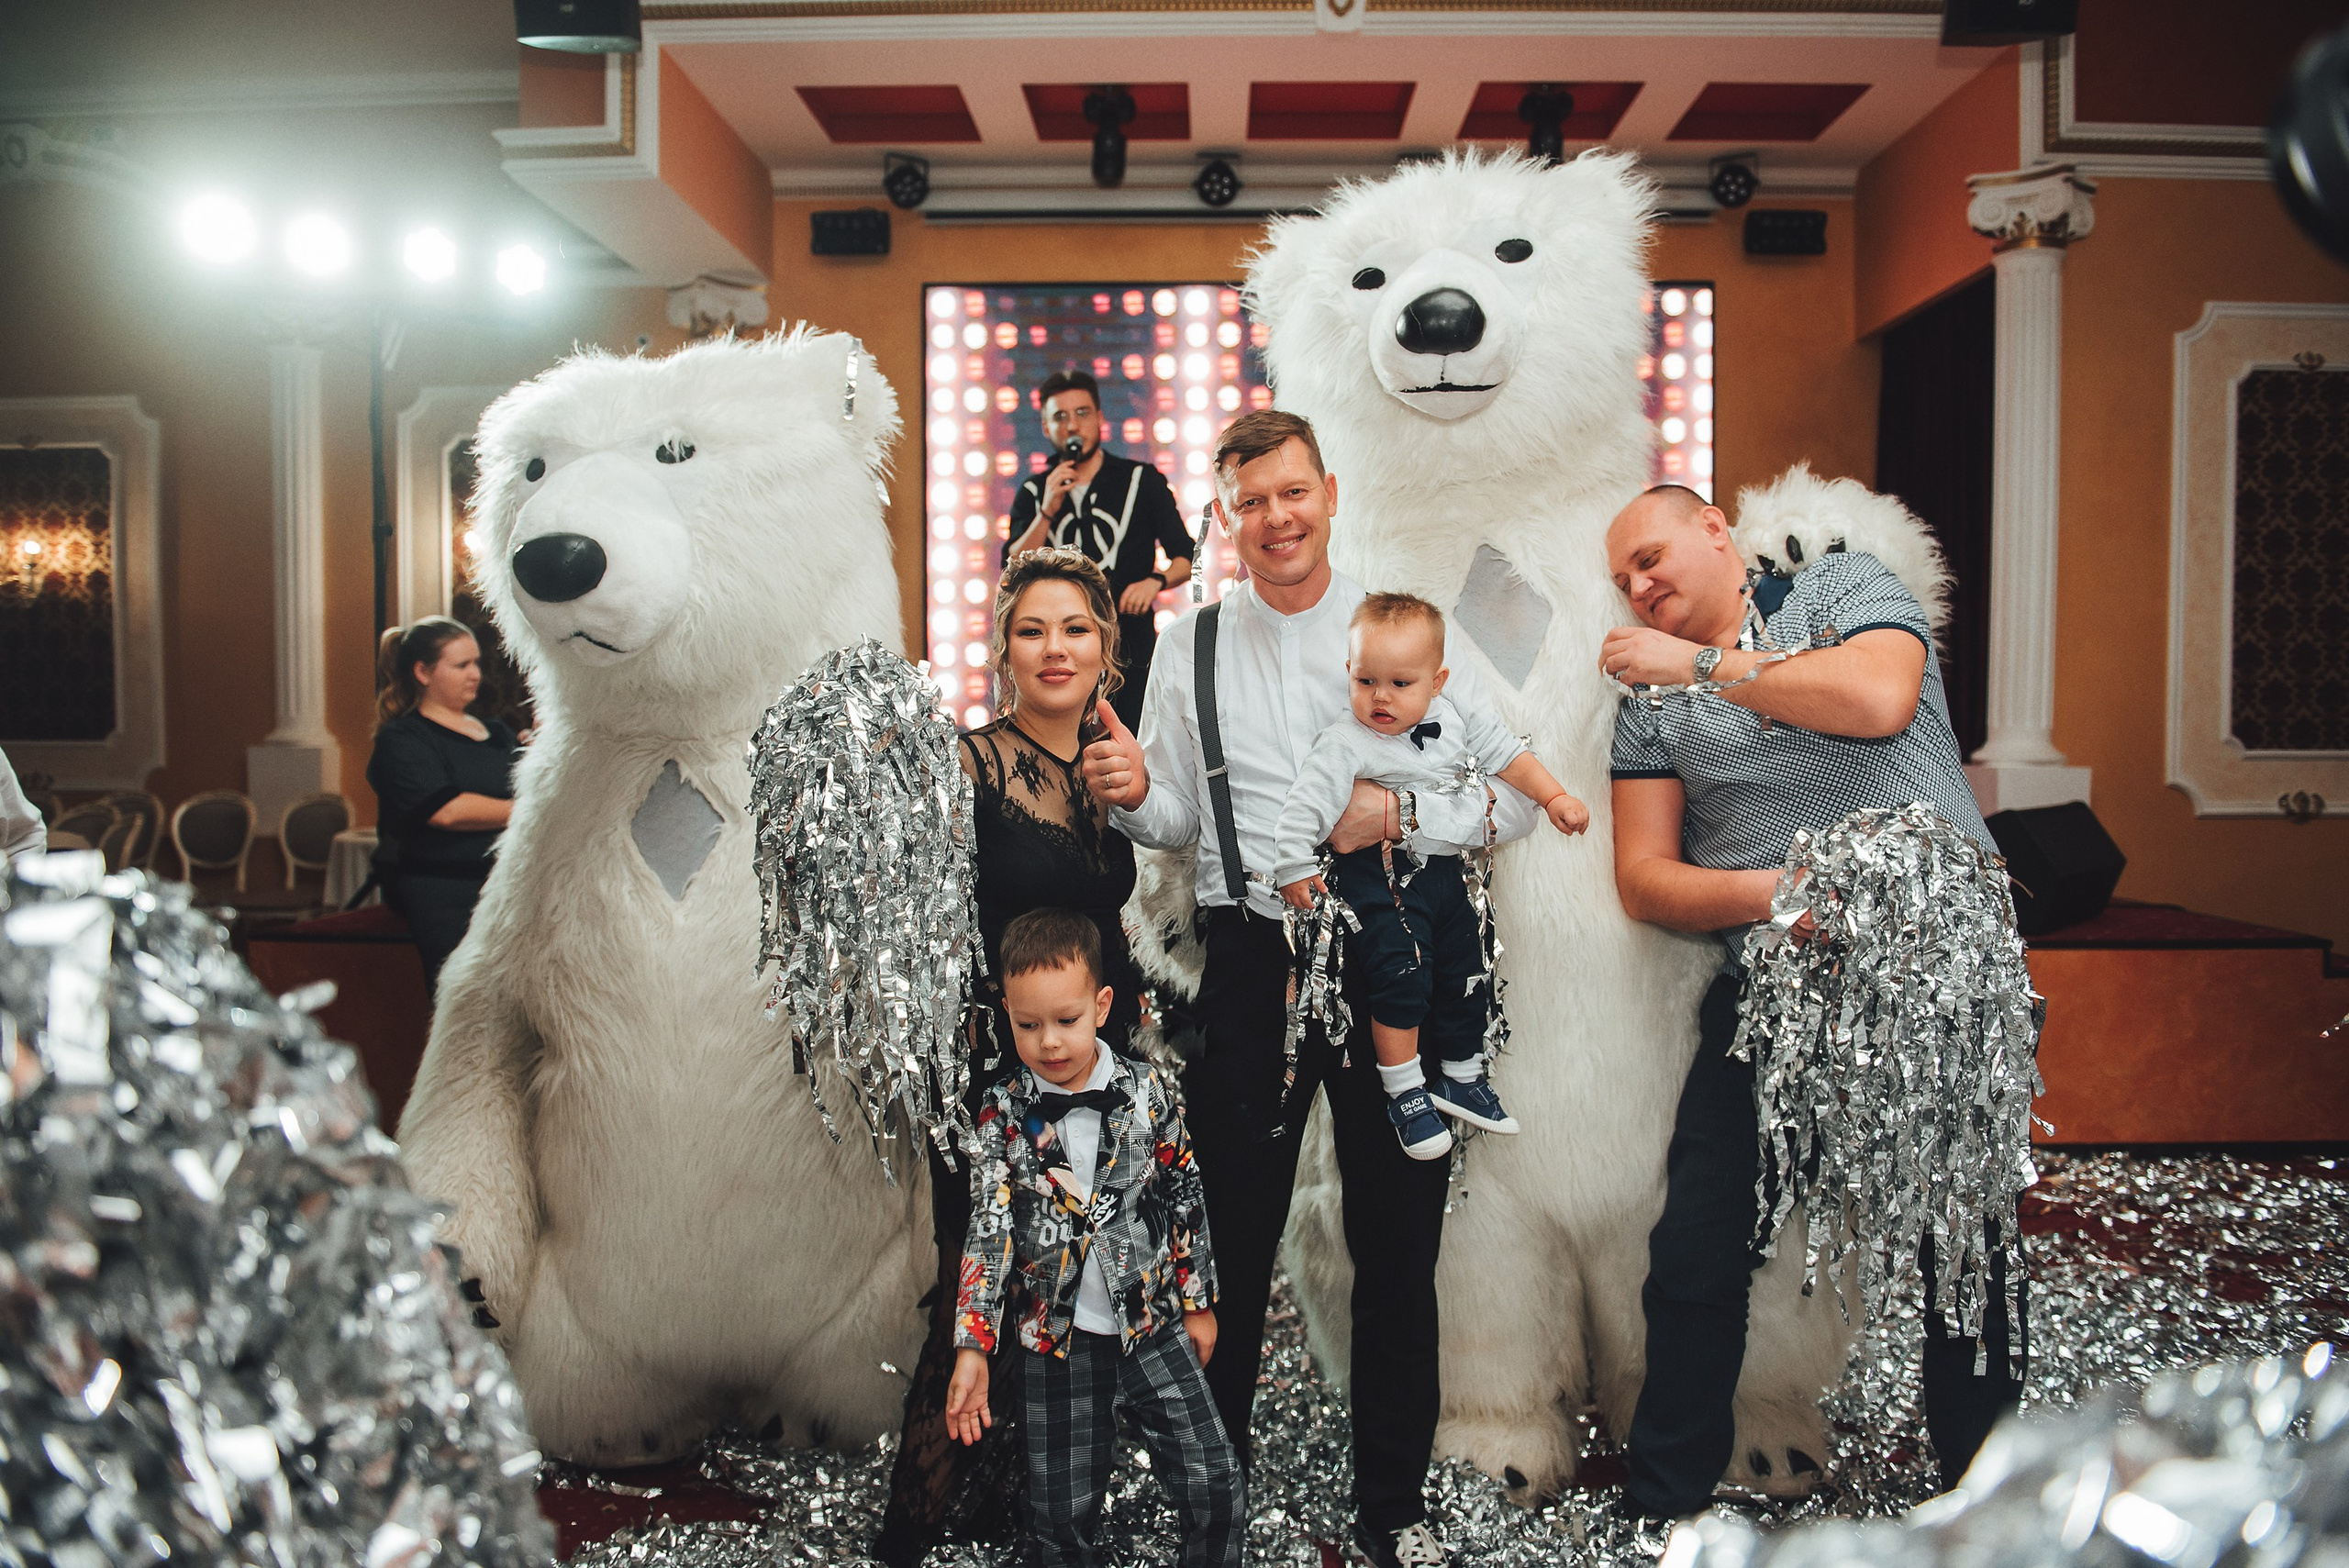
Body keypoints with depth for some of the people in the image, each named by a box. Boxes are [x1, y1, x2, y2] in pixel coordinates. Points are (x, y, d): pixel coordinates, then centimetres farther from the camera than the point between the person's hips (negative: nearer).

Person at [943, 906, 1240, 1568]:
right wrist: (972, 1347, -16)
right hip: (1057, 1339, 0)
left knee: (1214, 1481, -2)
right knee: (1064, 1511, 6)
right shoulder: (1004, 1111, -6)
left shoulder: (1147, 1092, -4)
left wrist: (1198, 1303, 10)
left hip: (1152, 1323, 1)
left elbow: (1185, 1198, 5)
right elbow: (989, 1228, -9)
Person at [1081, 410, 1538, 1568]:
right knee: (1231, 1241, 8)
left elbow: (1513, 798, -2)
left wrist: (1399, 813, -18)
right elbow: (1177, 822, 13)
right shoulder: (1190, 648, 7)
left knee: (1398, 1243, 8)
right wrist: (1135, 793, -9)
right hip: (1249, 961, 1)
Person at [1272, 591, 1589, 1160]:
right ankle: (1406, 1095, 4)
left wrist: (1555, 798, 3)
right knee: (1401, 977, -14)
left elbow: (1508, 755, 7)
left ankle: (1461, 1078, 34)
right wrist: (1294, 867, -23)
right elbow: (1306, 803, -23)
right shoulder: (1345, 743, -21)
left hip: (1445, 868, 6)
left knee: (1465, 971, 15)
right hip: (1381, 878, -6)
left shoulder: (1457, 717, -4)